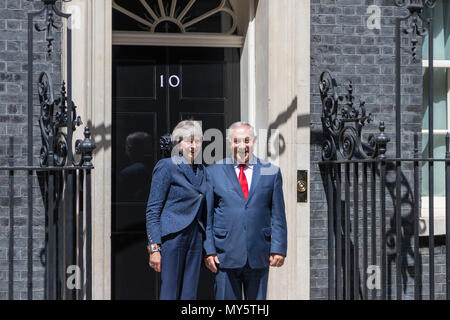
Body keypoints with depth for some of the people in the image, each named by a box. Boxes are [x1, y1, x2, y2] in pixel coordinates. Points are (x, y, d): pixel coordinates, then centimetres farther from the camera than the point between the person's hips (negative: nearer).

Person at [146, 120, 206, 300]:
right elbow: (152, 210, -8)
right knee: (169, 295, -6)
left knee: (189, 295, 6)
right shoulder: (166, 167, -5)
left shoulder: (200, 170, 14)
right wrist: (154, 247, -15)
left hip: (195, 238, 6)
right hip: (172, 237, -6)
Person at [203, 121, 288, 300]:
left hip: (259, 257, 1)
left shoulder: (271, 172, 9)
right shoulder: (213, 172, 6)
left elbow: (278, 216, 7)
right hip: (225, 256, -1)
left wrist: (279, 248, -1)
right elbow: (206, 216, 5)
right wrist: (208, 250, -2)